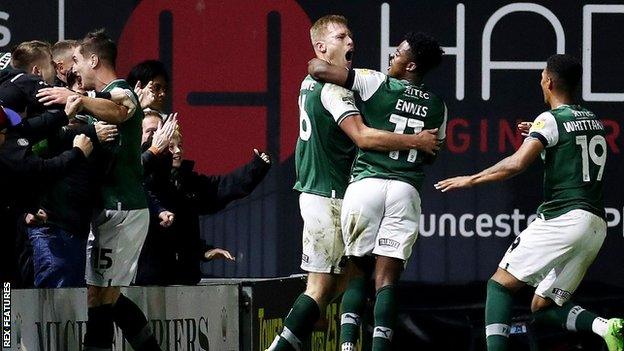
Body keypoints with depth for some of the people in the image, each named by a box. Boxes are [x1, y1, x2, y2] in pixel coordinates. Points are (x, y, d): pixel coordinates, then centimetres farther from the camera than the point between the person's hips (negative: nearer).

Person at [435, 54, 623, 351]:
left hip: (563, 217, -7)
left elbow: (517, 163, -17)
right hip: (596, 224, 7)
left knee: (500, 284, -1)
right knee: (543, 308, 12)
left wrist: (471, 180, -8)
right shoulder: (594, 121, 17)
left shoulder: (551, 121, -6)